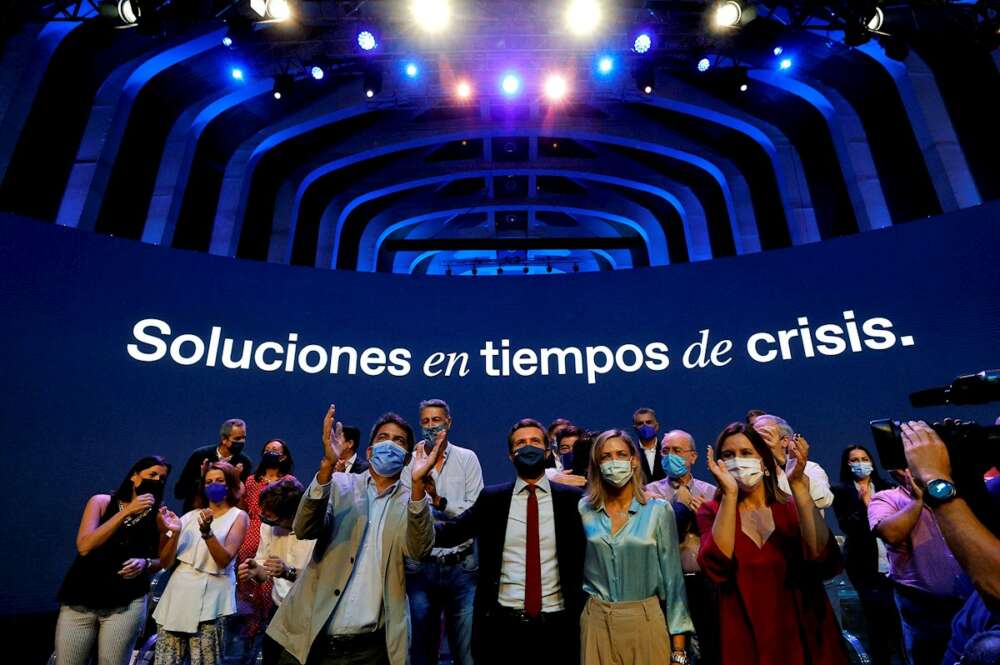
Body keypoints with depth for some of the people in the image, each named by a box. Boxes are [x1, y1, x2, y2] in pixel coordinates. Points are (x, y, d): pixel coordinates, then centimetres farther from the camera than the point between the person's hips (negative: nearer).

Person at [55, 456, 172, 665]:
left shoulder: (158, 516, 2)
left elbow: (163, 560, 9)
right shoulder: (101, 502, 1)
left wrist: (145, 563, -13)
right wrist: (126, 512, -19)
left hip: (127, 604, 0)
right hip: (80, 601, 0)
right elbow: (84, 546, -13)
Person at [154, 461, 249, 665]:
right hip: (178, 593, 4)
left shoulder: (238, 516, 2)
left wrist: (206, 531, -23)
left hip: (210, 598, -4)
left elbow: (225, 560, -11)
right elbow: (166, 562, 8)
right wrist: (175, 533, -8)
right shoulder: (191, 516, 13)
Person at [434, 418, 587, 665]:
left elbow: (580, 557, 3)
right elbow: (449, 533, -9)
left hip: (556, 621, 0)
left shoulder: (570, 498, -1)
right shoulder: (491, 498, 0)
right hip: (503, 621, 0)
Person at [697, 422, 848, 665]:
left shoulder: (792, 507, 0)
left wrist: (798, 484, -25)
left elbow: (827, 564, -19)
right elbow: (717, 568, -23)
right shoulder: (712, 511, -4)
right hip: (743, 643, -1)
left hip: (801, 638, 1)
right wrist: (729, 494, -26)